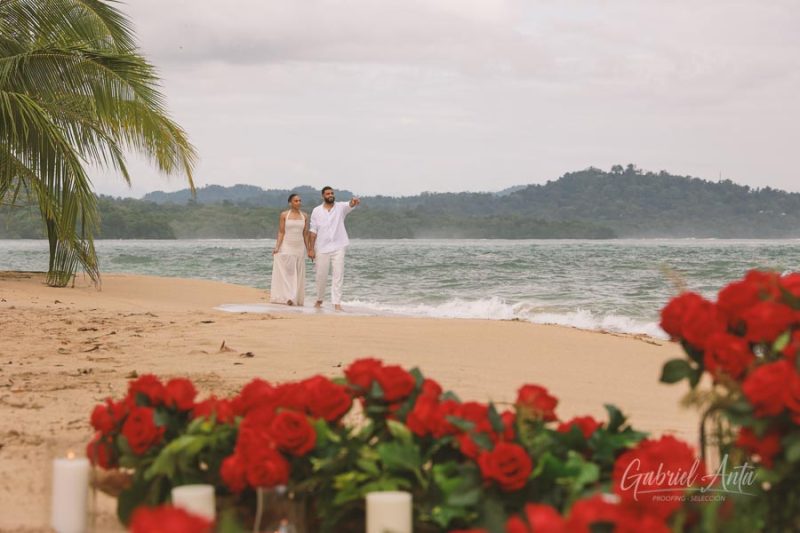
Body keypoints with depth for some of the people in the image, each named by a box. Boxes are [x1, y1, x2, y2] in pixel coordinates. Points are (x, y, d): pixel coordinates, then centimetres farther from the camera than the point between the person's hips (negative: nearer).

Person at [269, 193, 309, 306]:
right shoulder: (284, 215, -1)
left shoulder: (304, 216, 7)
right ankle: (288, 297, -7)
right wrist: (277, 247, -14)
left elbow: (306, 234, 9)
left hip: (299, 248, 3)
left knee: (298, 275, 4)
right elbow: (281, 232, -4)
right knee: (287, 272, -5)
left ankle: (297, 298, 8)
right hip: (286, 247, -3)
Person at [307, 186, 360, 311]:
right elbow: (313, 231, 3)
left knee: (338, 275, -6)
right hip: (322, 248, 1)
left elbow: (349, 205, -21)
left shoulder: (340, 207, 2)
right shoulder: (317, 211, 3)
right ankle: (319, 300, 28)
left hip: (338, 247, 0)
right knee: (321, 276, 7)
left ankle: (337, 303, -7)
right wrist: (311, 249, -3)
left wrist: (353, 202, -46)